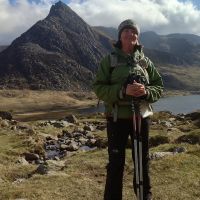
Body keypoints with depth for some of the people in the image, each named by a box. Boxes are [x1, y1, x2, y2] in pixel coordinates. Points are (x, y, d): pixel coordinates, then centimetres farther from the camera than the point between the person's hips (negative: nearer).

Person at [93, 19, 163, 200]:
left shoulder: (145, 61, 5)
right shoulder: (109, 60, -3)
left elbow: (159, 86, 7)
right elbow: (99, 88, -8)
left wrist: (146, 91, -16)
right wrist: (122, 91, -23)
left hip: (142, 116, 3)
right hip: (117, 118, -3)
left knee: (142, 160, 16)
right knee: (116, 162, 5)